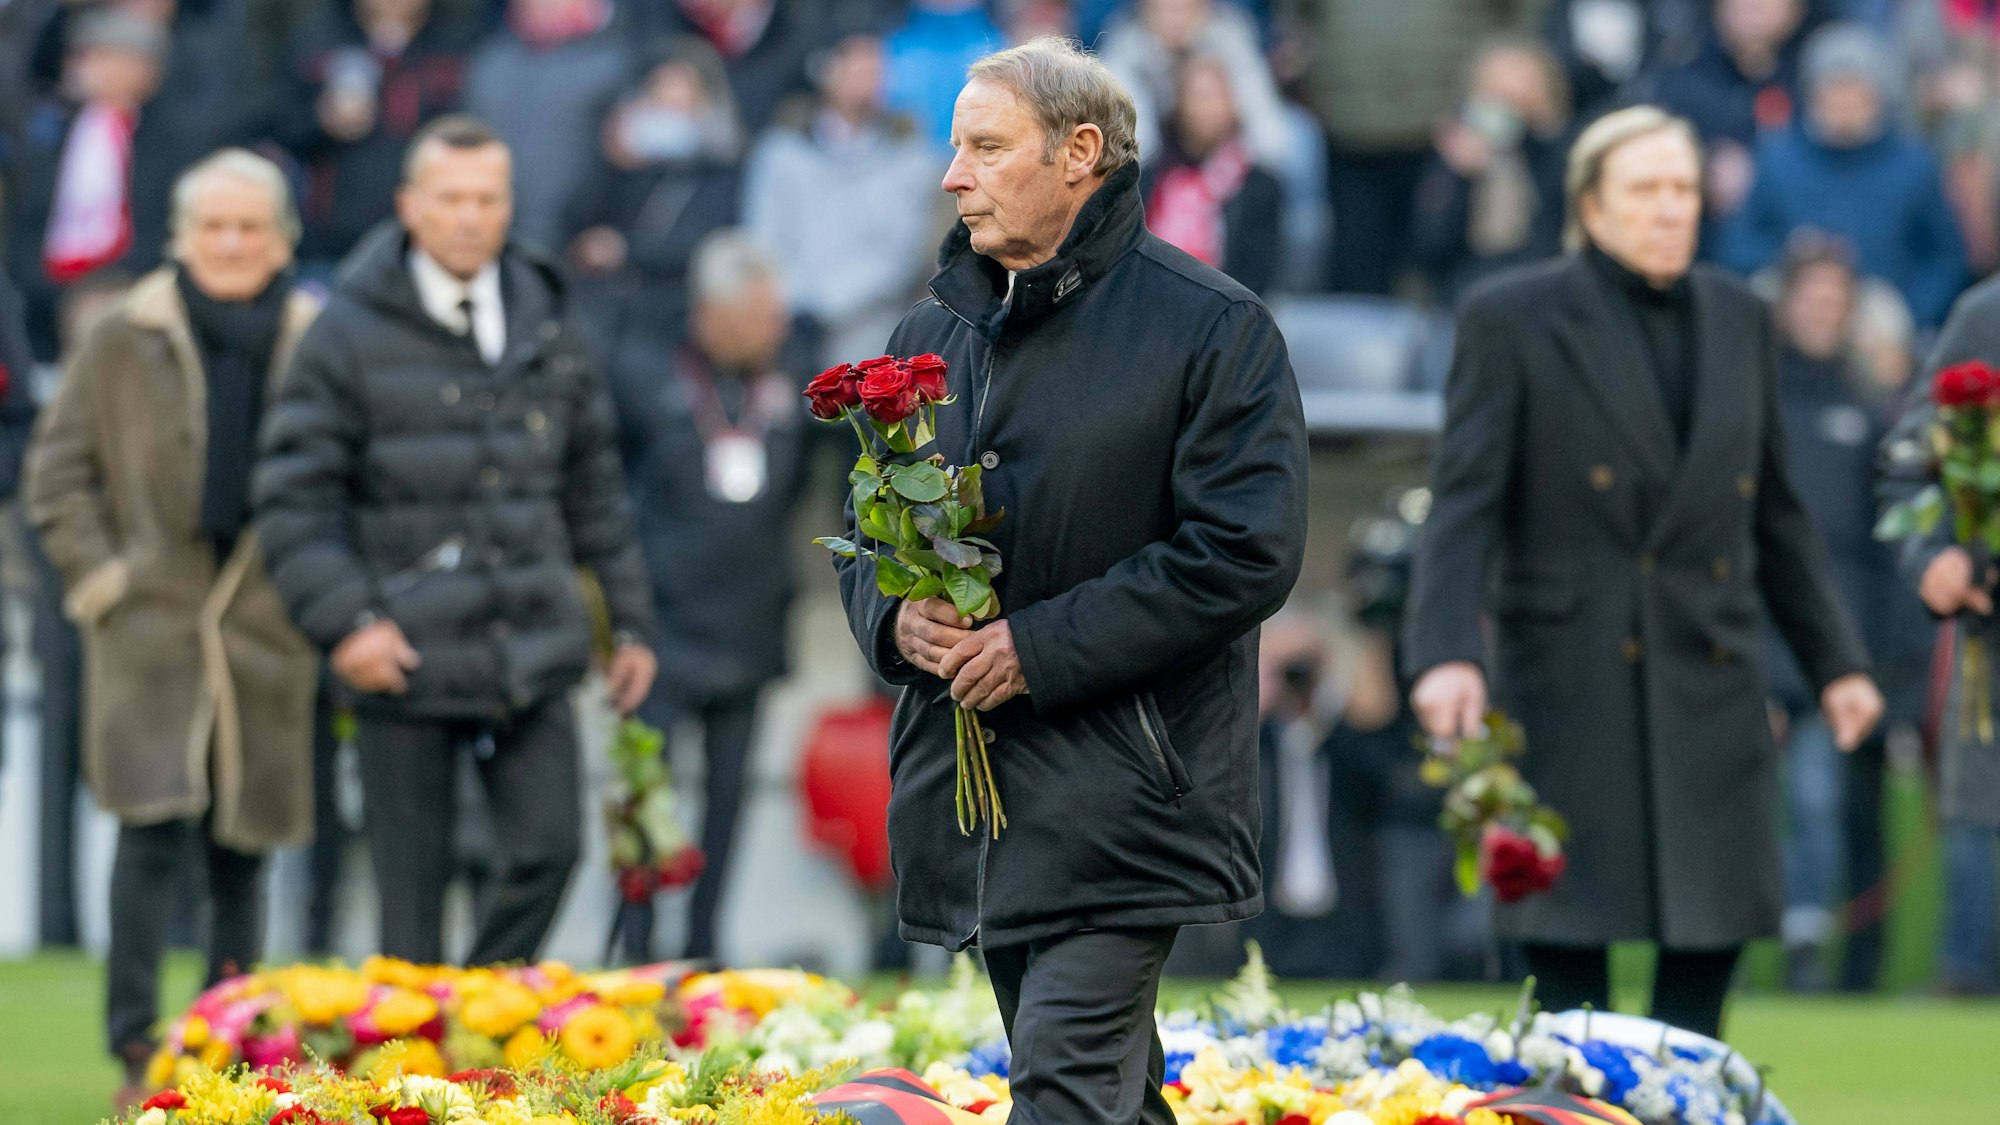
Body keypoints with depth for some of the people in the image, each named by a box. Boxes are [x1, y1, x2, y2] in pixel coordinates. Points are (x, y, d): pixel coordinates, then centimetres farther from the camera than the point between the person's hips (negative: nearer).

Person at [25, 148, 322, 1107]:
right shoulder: (126, 344, 2)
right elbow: (57, 471, 6)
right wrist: (99, 577, -3)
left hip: (268, 632, 2)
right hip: (150, 629, -2)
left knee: (240, 852, 7)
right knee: (153, 835, -13)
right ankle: (135, 1048, -12)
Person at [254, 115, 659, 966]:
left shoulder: (547, 326, 12)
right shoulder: (350, 336, -3)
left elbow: (594, 488, 19)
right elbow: (294, 497, -5)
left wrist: (629, 619, 17)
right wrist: (343, 618, -16)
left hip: (530, 660, 3)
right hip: (408, 658, -3)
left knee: (549, 847, -5)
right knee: (411, 883, 1)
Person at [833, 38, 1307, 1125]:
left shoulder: (1209, 329, -6)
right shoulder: (933, 334, 14)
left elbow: (1246, 552, -14)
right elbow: (868, 536, 21)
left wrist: (1044, 646, -17)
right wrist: (897, 617, -4)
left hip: (1118, 806, -7)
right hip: (969, 787, 7)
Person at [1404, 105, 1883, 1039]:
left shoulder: (1738, 319, 13)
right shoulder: (1512, 320, -2)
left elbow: (1775, 514, 19)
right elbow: (1464, 502, -8)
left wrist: (1833, 657, 15)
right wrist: (1446, 652, -22)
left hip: (1712, 689, 4)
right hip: (1570, 696, -4)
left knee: (1707, 961, 3)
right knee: (1568, 963, -3)